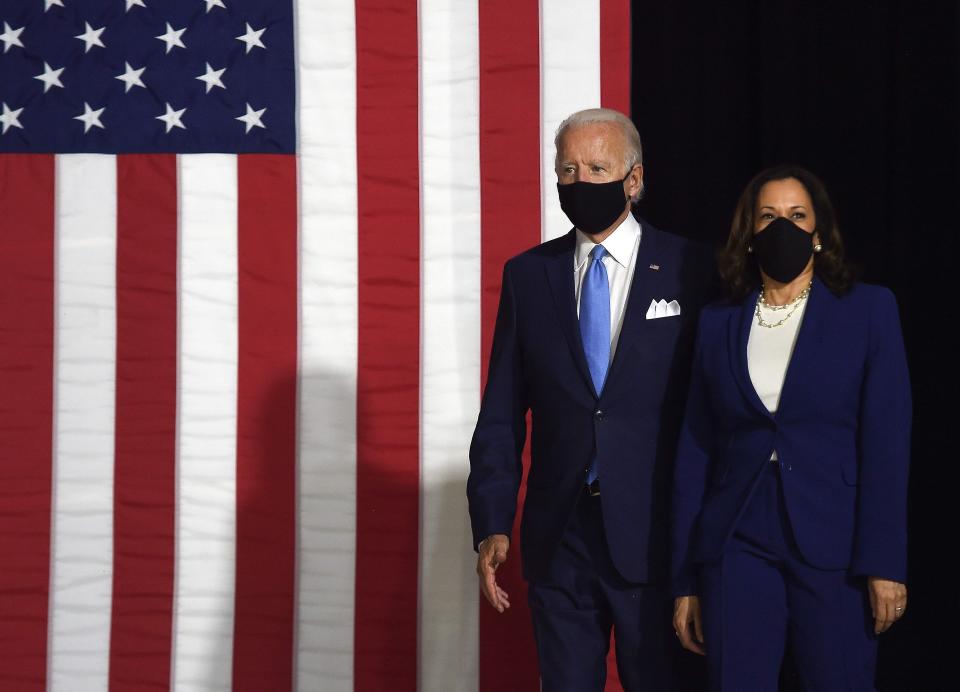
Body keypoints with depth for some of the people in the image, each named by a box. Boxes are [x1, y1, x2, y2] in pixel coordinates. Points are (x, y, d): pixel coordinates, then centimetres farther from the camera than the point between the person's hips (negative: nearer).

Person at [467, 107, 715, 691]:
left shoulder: (689, 270, -2)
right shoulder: (527, 275, 7)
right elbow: (501, 415, 6)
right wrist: (492, 526, -2)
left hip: (654, 534, -2)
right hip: (559, 534, 3)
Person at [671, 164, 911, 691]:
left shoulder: (868, 310, 2)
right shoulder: (718, 322, 9)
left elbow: (887, 441, -4)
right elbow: (694, 450, 8)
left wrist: (884, 564, -12)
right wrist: (685, 579, 5)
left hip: (832, 547, -2)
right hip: (737, 547, 2)